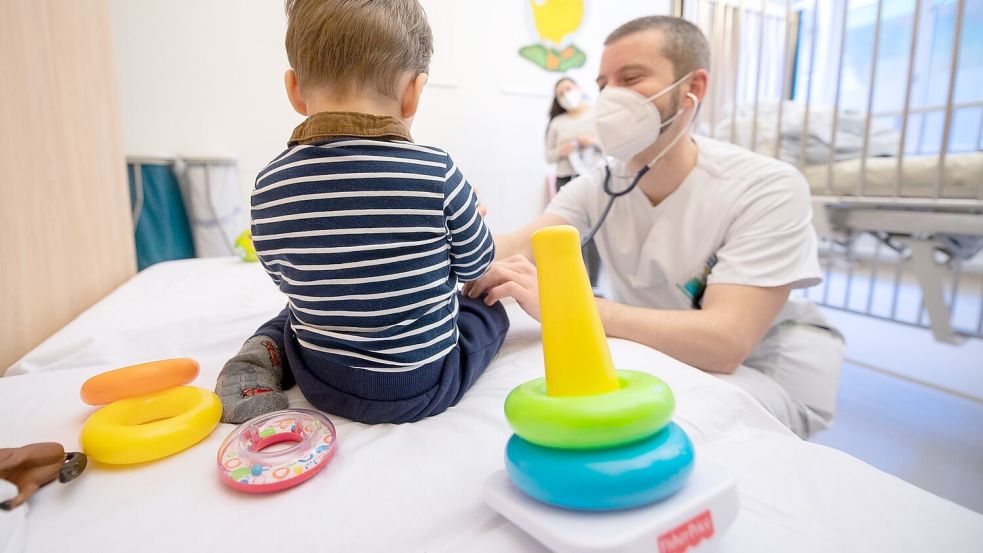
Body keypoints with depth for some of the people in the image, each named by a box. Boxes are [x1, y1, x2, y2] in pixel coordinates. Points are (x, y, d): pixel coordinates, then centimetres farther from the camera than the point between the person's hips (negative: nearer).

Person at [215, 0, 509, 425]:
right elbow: (474, 265, -4)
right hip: (423, 388, -1)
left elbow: (286, 279, 5)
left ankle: (263, 355, 10)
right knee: (488, 309, 25)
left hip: (321, 385, 3)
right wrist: (468, 210, 16)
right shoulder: (437, 172, -20)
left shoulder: (270, 185, -11)